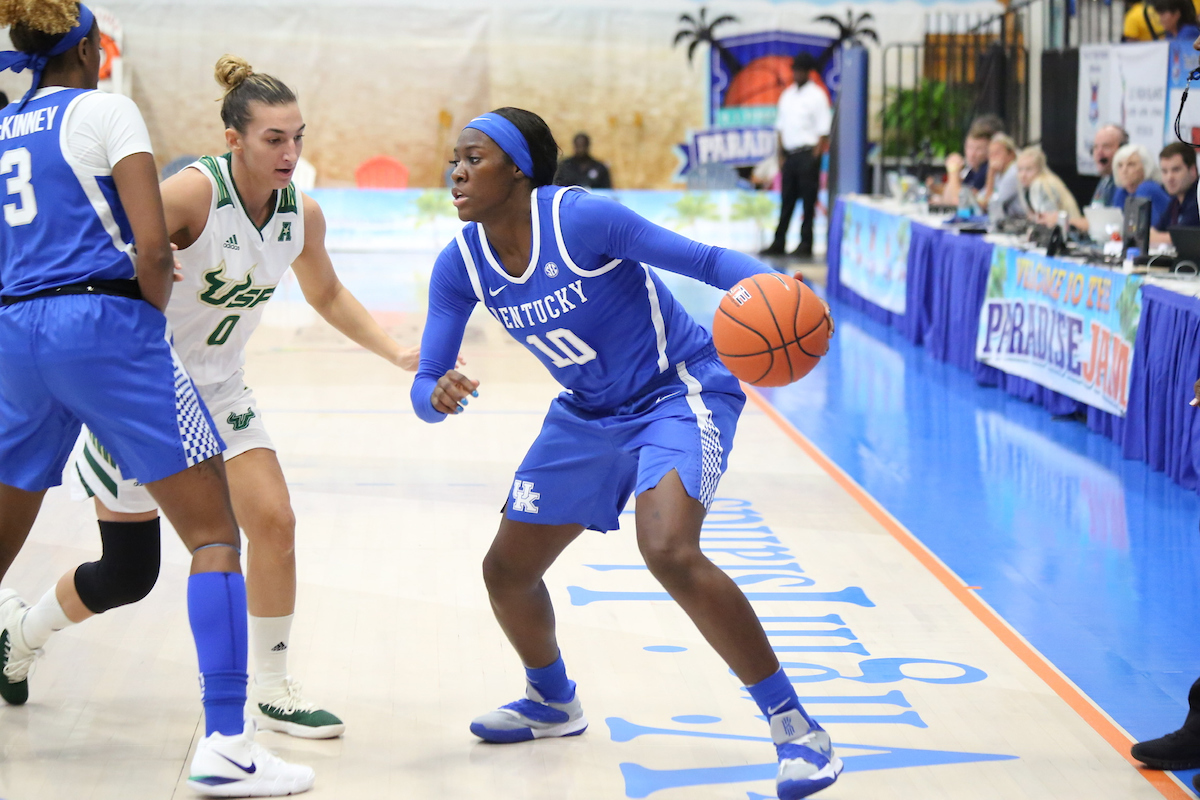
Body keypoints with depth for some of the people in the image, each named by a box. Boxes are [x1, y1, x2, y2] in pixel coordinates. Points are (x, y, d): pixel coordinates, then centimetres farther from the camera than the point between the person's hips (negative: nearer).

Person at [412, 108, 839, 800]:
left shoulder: (581, 219, -25)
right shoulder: (460, 266, -7)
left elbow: (705, 260, -22)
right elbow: (425, 388, -5)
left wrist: (774, 288, -42)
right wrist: (440, 395, -31)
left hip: (681, 391, -7)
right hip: (590, 413, 7)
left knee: (669, 553, -31)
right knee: (507, 569, 9)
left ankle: (795, 727, -19)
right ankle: (553, 702, 41)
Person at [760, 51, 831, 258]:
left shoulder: (817, 95, -3)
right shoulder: (787, 95, 14)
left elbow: (823, 130, -7)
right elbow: (780, 127, 15)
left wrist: (815, 157, -12)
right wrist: (781, 155, 6)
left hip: (807, 154, -5)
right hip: (789, 154, 5)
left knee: (808, 201, -2)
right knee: (786, 200, 8)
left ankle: (805, 244, 2)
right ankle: (779, 243, 12)